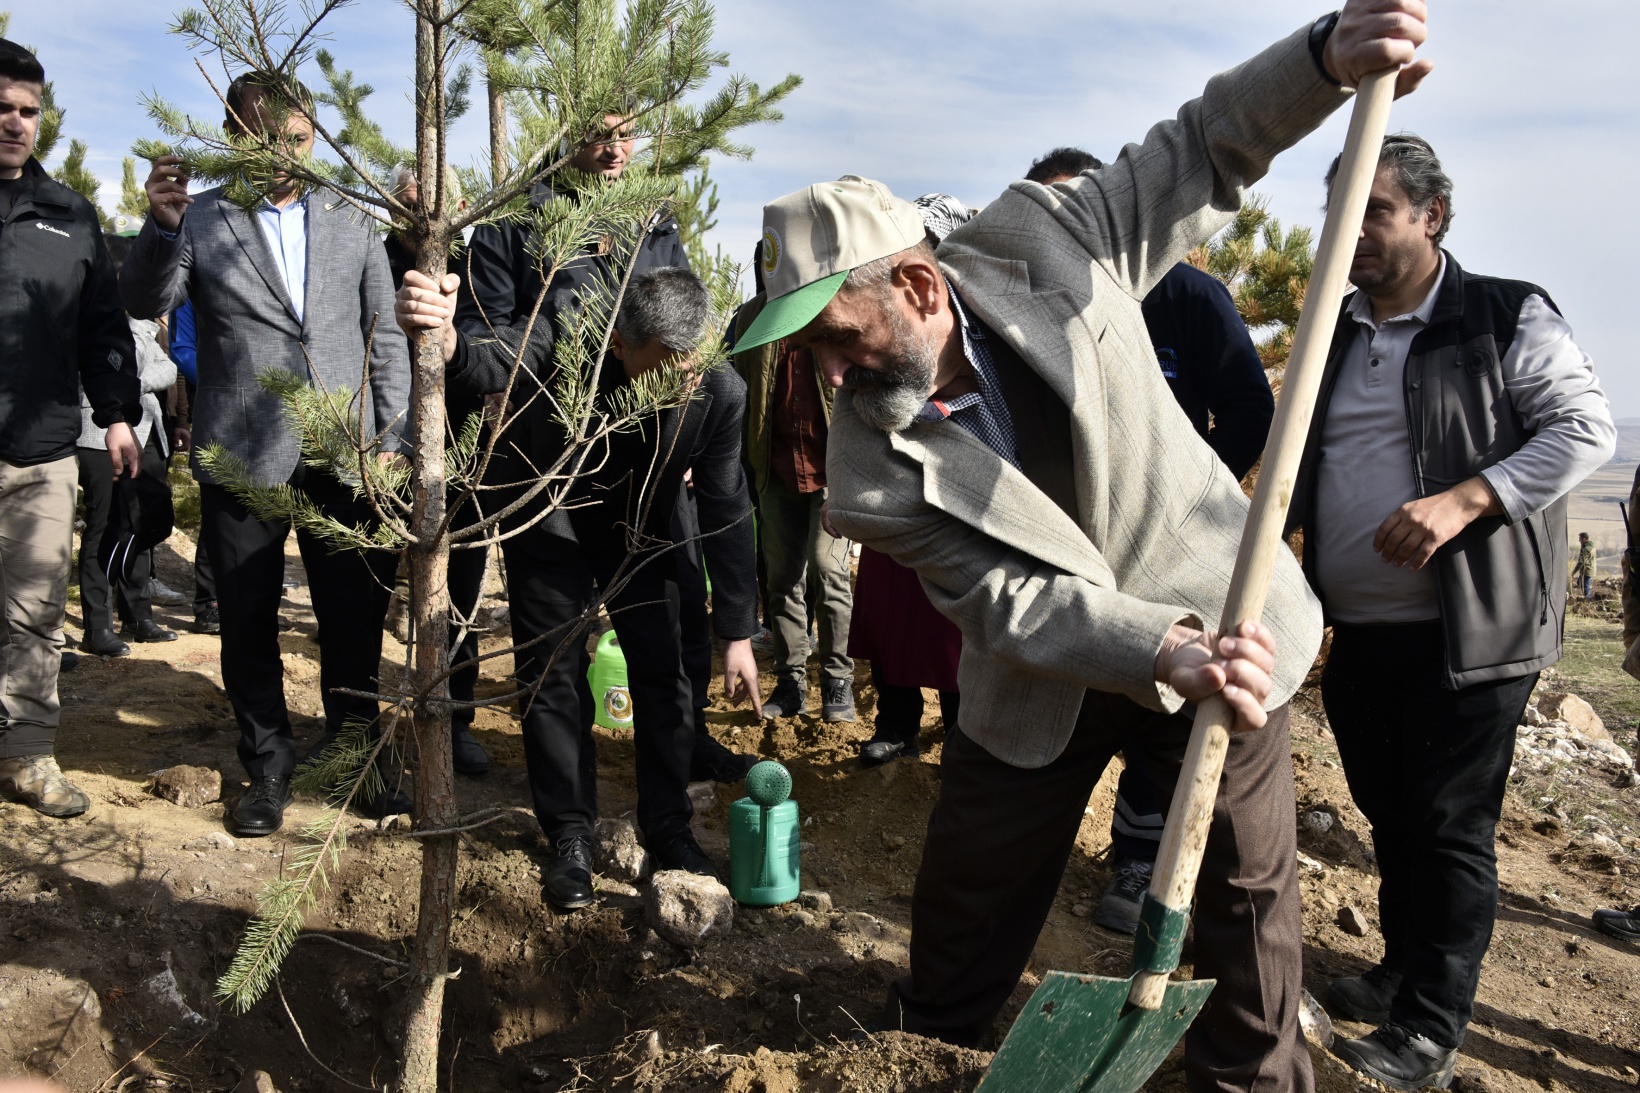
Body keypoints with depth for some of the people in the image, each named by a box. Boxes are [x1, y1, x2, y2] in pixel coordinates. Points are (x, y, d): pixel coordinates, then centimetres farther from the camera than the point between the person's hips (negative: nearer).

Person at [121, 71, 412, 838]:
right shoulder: (198, 221, 5)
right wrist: (162, 225, -27)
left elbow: (384, 336, 12)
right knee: (249, 623, 10)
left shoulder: (351, 225, 11)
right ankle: (268, 763, 26)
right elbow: (144, 302, -8)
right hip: (242, 454, -1)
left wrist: (390, 436, 4)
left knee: (356, 615, 7)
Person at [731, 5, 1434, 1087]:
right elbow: (1014, 603, -22)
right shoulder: (871, 477, -21)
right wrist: (1167, 652, -36)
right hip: (1042, 683, 0)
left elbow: (1206, 151, -5)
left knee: (1250, 892, 12)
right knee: (965, 910, 13)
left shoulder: (1044, 240, -18)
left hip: (1216, 619, 1)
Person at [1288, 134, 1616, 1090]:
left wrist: (1464, 500, -25)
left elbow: (1586, 427, -12)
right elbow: (1305, 468, 21)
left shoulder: (1509, 318, -5)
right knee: (1389, 817, 17)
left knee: (1450, 830, 1)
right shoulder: (1337, 335, 12)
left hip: (1466, 635, -6)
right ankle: (1403, 971, 35)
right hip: (1357, 634, 6)